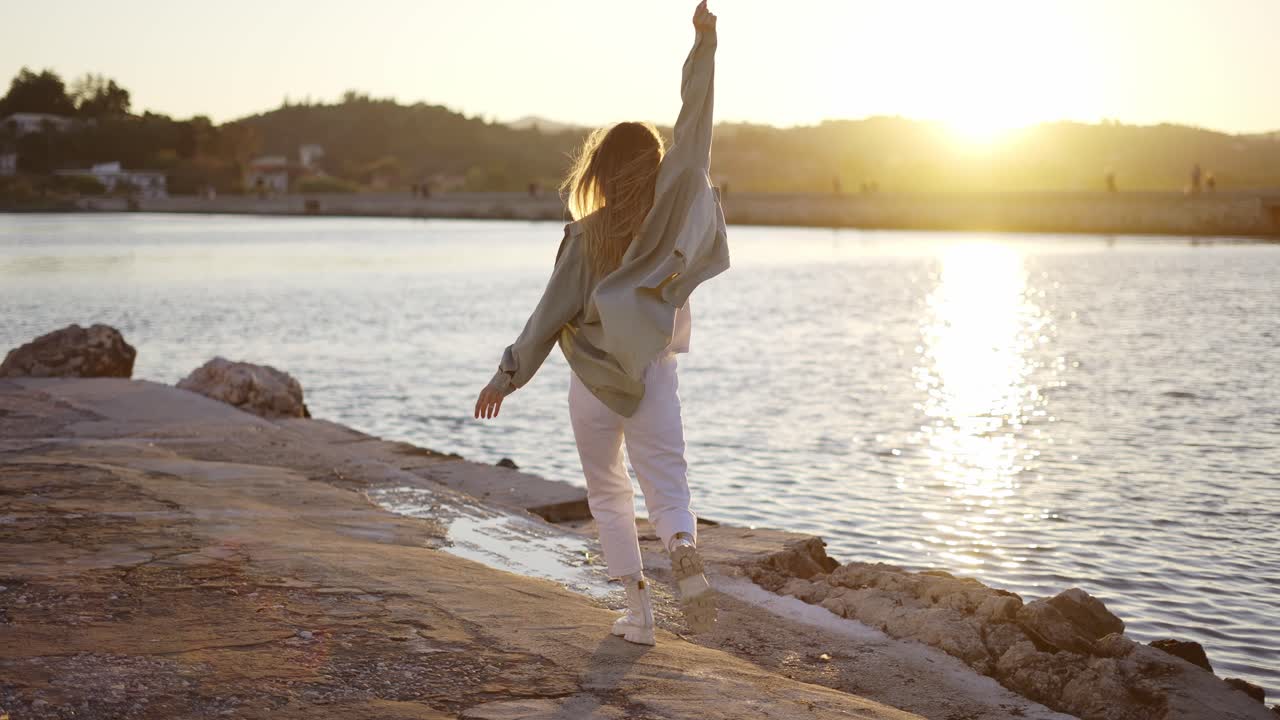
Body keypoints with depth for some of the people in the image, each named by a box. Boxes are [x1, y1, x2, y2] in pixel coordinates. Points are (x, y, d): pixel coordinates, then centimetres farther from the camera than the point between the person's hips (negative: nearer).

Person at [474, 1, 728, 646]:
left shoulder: (586, 235, -7)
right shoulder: (669, 213, -4)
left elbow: (552, 313, -7)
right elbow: (694, 130, -3)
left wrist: (509, 374, -1)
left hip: (593, 382, 0)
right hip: (654, 376, 1)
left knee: (608, 495, 15)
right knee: (666, 488, 2)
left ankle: (638, 610, 9)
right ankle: (684, 551, -33)